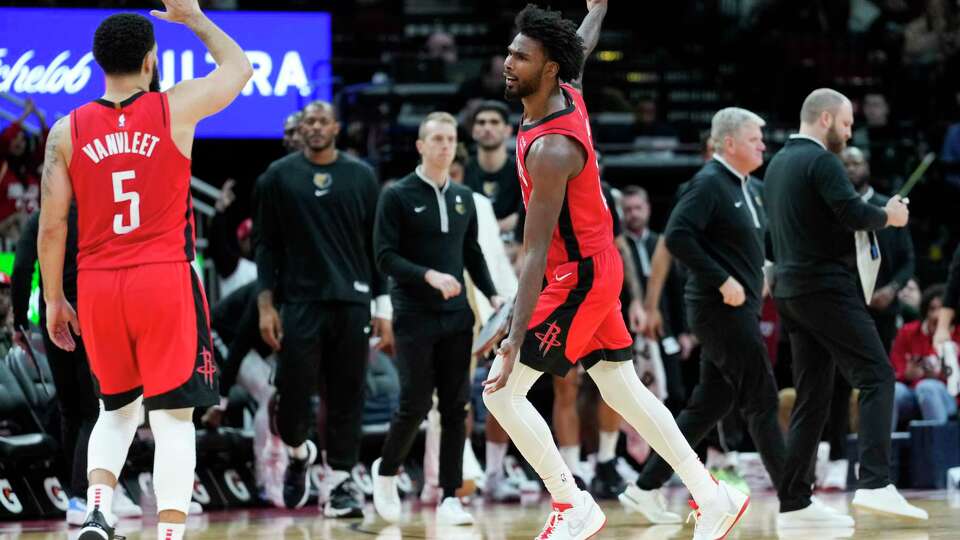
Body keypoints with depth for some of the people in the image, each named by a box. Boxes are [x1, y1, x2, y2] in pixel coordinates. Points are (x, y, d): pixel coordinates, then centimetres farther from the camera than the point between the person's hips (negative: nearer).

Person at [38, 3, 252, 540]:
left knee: (118, 409, 21)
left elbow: (52, 226, 3)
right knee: (173, 418, 1)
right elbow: (239, 66, 17)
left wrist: (54, 300, 13)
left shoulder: (67, 131, 2)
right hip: (165, 280, -3)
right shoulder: (176, 108, -3)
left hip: (97, 286, 3)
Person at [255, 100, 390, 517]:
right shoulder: (279, 177, 5)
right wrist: (266, 305, -3)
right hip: (300, 302, -1)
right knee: (292, 394, -4)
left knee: (346, 399, 0)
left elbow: (377, 245, 8)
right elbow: (266, 245, 5)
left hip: (351, 302, 1)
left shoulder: (361, 176, 7)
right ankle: (299, 454, 25)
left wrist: (383, 309, 3)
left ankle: (340, 483, 6)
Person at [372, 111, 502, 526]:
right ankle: (386, 471, 19)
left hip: (456, 318, 5)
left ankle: (449, 499, 3)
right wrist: (428, 276, -23)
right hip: (415, 318, -5)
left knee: (455, 409, 0)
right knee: (416, 405, -7)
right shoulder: (398, 196, -4)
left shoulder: (463, 198, 12)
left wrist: (493, 295, 4)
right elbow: (385, 257, -9)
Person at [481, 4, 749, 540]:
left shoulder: (551, 149, -28)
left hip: (578, 280, -10)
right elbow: (583, 44, 23)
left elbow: (536, 253, -31)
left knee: (501, 391, -8)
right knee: (624, 391, 17)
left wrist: (514, 342, -33)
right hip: (599, 266, 10)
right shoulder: (568, 91, -4)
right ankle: (714, 497, 22)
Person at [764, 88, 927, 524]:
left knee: (811, 397, 10)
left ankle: (794, 503, 8)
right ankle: (875, 484, -23)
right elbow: (854, 212, -21)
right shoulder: (821, 161, -11)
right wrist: (888, 216, -1)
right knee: (876, 376, -10)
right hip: (827, 287, -9)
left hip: (791, 291, 9)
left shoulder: (777, 165, 18)